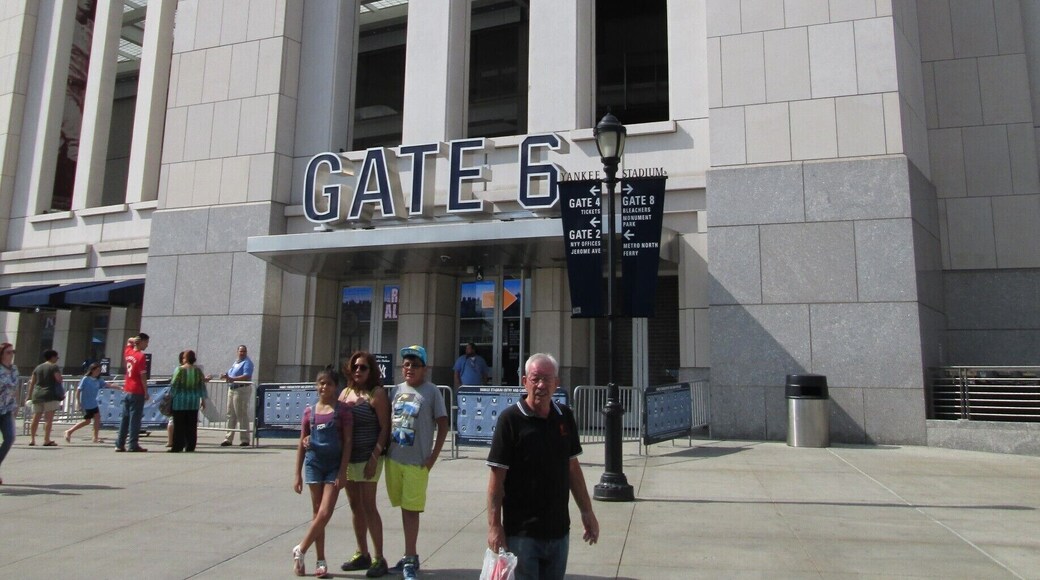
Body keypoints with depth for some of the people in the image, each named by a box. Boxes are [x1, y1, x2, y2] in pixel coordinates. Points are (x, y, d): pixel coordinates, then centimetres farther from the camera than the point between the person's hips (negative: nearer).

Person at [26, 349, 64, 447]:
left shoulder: (38, 367, 16)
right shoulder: (54, 367, -2)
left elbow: (32, 383, 16)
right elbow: (59, 380, -8)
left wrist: (30, 396, 19)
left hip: (37, 395, 6)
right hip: (49, 395, -6)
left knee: (35, 418, 11)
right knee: (49, 418, -6)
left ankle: (32, 439, 10)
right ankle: (47, 440, -9)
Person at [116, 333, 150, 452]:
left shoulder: (128, 352, 8)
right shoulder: (141, 356, -13)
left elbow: (129, 341, 31)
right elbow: (143, 377, -15)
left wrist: (133, 340, 8)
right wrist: (146, 392, -9)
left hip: (126, 391, 7)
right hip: (137, 392, -7)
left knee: (125, 418, 11)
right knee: (135, 419, -4)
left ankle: (120, 444, 14)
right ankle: (133, 445, -3)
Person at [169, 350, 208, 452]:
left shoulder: (180, 370, -8)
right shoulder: (198, 370, 3)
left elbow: (174, 385, -7)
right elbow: (202, 386, 7)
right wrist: (203, 399, 15)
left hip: (180, 401, -3)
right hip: (194, 402, 3)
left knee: (179, 425, 2)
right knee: (191, 425, 7)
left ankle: (177, 446, 3)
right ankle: (190, 447, 9)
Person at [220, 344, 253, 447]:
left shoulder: (247, 363, -8)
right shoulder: (236, 362, 19)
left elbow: (247, 376, -21)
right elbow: (231, 374, 23)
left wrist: (232, 379, -28)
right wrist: (226, 376, 0)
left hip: (242, 389, -9)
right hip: (232, 389, 9)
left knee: (242, 415, -7)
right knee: (230, 415, 12)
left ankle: (245, 440, -2)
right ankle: (228, 438, 18)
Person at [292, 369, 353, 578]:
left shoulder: (343, 409, -3)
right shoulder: (309, 411, 5)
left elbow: (347, 441, -5)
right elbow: (301, 444, 9)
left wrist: (343, 471, -11)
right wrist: (298, 475, 7)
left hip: (334, 465, -3)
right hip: (314, 464, 3)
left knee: (325, 513, -8)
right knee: (317, 513, 8)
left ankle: (300, 550, 11)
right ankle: (321, 562, 15)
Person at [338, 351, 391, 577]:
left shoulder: (377, 393, -9)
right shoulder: (346, 392, 10)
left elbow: (385, 427, -12)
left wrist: (375, 457, -17)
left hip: (367, 458, -7)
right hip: (347, 457, 7)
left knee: (368, 507, -5)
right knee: (355, 506, 13)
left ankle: (378, 558, 5)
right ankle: (362, 554, 26)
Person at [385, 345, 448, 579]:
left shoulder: (431, 391, -6)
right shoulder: (397, 389, 10)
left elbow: (443, 426, -6)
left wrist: (433, 457, -11)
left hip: (417, 461, -5)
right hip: (394, 459, 6)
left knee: (411, 509, -3)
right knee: (403, 508, 14)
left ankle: (410, 559, 8)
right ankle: (410, 556, 26)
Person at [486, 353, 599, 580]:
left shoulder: (565, 417, 4)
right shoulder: (510, 419, -12)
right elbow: (497, 477, -12)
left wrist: (587, 512, 13)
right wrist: (494, 526, -15)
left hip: (559, 529, 5)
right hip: (522, 533, -5)